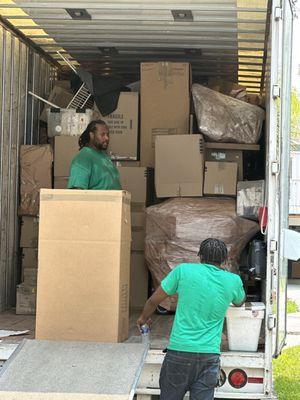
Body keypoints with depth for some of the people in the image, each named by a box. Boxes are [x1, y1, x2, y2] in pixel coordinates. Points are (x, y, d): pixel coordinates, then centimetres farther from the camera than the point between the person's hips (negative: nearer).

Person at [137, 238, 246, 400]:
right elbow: (240, 301, 29)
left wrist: (143, 318, 26)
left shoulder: (183, 271, -2)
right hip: (209, 354, 1)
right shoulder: (233, 281, 4)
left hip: (179, 350, -1)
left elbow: (154, 300, 7)